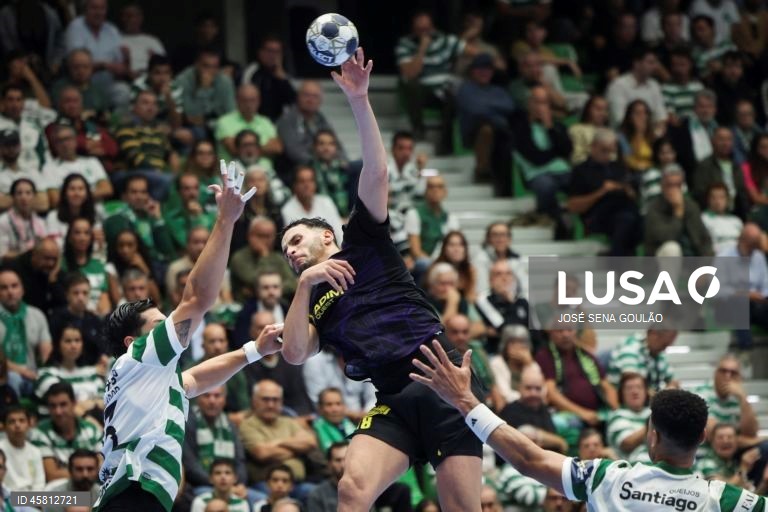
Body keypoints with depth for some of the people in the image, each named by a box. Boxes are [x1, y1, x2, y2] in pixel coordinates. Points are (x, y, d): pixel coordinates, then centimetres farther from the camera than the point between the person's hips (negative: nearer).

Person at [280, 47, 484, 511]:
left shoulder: (363, 243, 16)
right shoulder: (313, 303, 24)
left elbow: (376, 173, 3)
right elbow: (294, 354, 4)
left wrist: (360, 102, -7)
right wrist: (305, 284, 0)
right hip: (394, 402, 4)